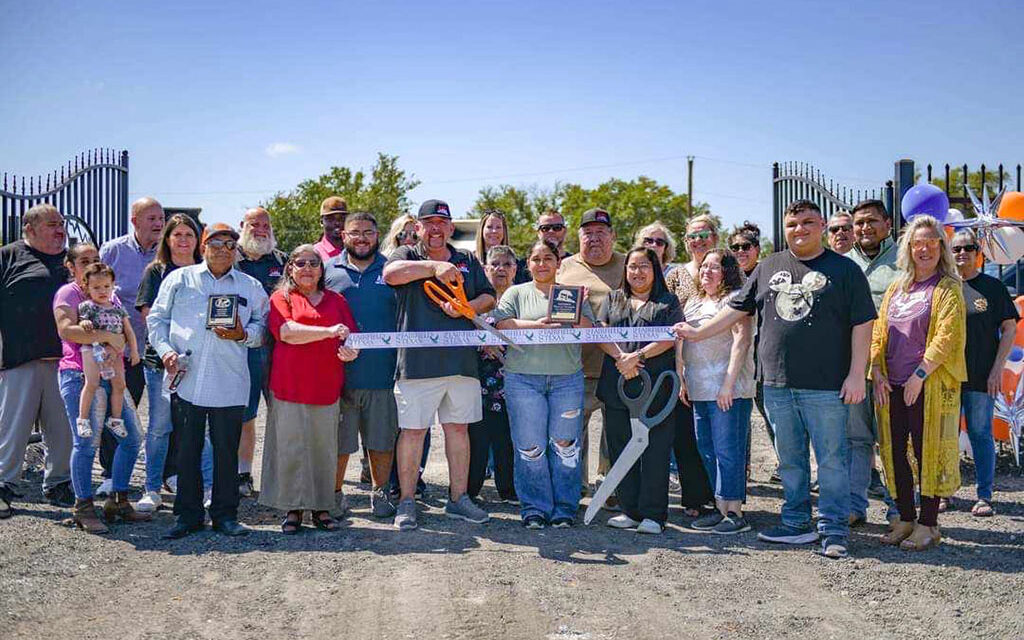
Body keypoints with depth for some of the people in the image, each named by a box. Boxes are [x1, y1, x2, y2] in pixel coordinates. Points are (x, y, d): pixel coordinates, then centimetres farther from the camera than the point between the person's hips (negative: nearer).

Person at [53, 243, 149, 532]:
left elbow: (125, 331, 12)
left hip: (111, 375, 7)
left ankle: (118, 500, 17)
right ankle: (83, 508, 4)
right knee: (86, 442, -8)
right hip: (79, 375, -7)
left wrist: (114, 344, -10)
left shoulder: (111, 295, 19)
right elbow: (66, 330, -18)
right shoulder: (68, 293, -2)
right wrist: (107, 336, -16)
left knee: (130, 438, 5)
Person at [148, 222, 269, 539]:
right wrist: (165, 350, -2)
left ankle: (225, 514, 16)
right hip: (186, 380, 0)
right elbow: (157, 318, 13)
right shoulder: (179, 279, 11)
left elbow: (263, 325, 12)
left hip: (229, 385, 0)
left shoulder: (251, 286, 12)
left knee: (227, 451, 4)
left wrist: (243, 334, -8)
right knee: (187, 450, 4)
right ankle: (188, 514, 16)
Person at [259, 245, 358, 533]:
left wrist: (351, 352, -11)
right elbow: (287, 332, -11)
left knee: (324, 447, 5)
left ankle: (321, 508, 14)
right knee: (291, 447, 0)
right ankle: (293, 509, 9)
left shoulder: (336, 300, 16)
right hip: (290, 386, -3)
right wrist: (328, 331, -18)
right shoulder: (281, 298, 6)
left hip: (327, 385, 3)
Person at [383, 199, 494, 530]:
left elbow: (489, 297, 13)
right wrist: (435, 267, -19)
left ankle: (458, 498, 19)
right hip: (417, 361, -4)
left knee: (458, 428, 9)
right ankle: (406, 502, 8)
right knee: (412, 429, -1)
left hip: (461, 360, 4)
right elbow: (391, 273, -15)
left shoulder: (468, 261, 18)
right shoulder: (407, 255, 7)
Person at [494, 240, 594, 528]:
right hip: (523, 378, -1)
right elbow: (502, 324, -2)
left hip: (567, 379, 1)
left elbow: (588, 326, 6)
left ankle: (564, 508, 10)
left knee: (565, 445, 0)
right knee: (530, 446, -2)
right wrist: (535, 325, -13)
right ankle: (534, 508, 8)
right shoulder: (516, 293, 14)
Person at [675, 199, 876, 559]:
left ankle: (833, 531, 7)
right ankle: (796, 524, 22)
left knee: (831, 459, 0)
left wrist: (856, 374, -9)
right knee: (789, 459, 12)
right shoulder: (769, 267, 13)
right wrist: (697, 334, 10)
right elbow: (737, 309, 17)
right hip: (777, 384, 4)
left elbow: (862, 324, -3)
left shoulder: (844, 270, 1)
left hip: (826, 386, -4)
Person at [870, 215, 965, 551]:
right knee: (895, 452, 7)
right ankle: (905, 518, 19)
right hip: (891, 386, 6)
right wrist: (877, 372, 1)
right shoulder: (896, 289, 16)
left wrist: (919, 375, -16)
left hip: (929, 385, -5)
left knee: (928, 452, -1)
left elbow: (947, 336, -11)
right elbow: (878, 332, 14)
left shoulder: (948, 289, -1)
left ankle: (927, 524, 7)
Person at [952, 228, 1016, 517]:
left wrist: (997, 368, -7)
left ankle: (984, 496, 8)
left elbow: (1009, 329, 2)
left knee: (981, 435, 1)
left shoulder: (992, 286, 4)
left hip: (981, 378, -2)